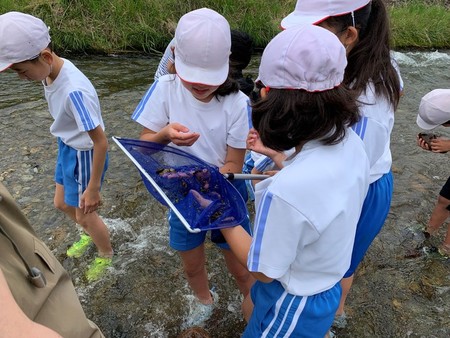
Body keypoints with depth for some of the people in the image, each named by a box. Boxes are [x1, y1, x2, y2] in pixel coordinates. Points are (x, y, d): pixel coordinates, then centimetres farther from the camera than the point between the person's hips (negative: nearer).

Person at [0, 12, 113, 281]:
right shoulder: (52, 73, -8)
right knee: (62, 203, 25)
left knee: (84, 215, 12)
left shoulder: (74, 91, -34)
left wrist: (93, 188, -20)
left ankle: (106, 254, 41)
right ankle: (90, 234, 54)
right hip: (67, 148, 8)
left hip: (86, 155, -8)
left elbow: (101, 142, -28)